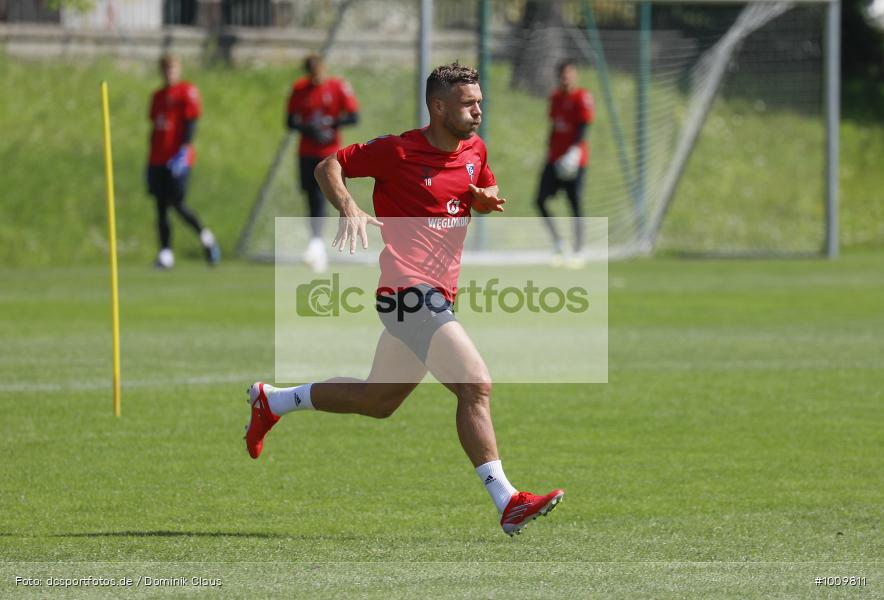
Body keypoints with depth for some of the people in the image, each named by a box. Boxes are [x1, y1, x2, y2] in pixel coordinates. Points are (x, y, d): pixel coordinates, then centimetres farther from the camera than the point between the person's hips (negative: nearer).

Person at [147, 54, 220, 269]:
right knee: (161, 208, 1)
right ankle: (166, 253, 2)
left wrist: (183, 151, -20)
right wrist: (151, 161, 19)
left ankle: (206, 238, 8)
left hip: (178, 159, -7)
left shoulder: (188, 92, -2)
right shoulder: (158, 96, 18)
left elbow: (191, 124, -9)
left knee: (178, 204, -12)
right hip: (158, 160, 7)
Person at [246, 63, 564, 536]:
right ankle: (507, 503, -19)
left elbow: (488, 192, 28)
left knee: (377, 401, 20)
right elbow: (328, 167, -1)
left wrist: (486, 198, 3)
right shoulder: (398, 151, -10)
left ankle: (271, 401, 37)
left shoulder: (475, 150, 10)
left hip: (438, 295, 9)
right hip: (408, 289, -9)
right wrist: (349, 209, -20)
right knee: (476, 385, -19)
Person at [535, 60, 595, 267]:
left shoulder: (582, 98, -8)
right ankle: (558, 242, 11)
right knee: (540, 200, -3)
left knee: (575, 204, -4)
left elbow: (584, 128, -16)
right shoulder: (556, 97, 14)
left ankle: (578, 253, 2)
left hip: (573, 160, -7)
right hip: (554, 158, 7)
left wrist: (574, 150, -30)